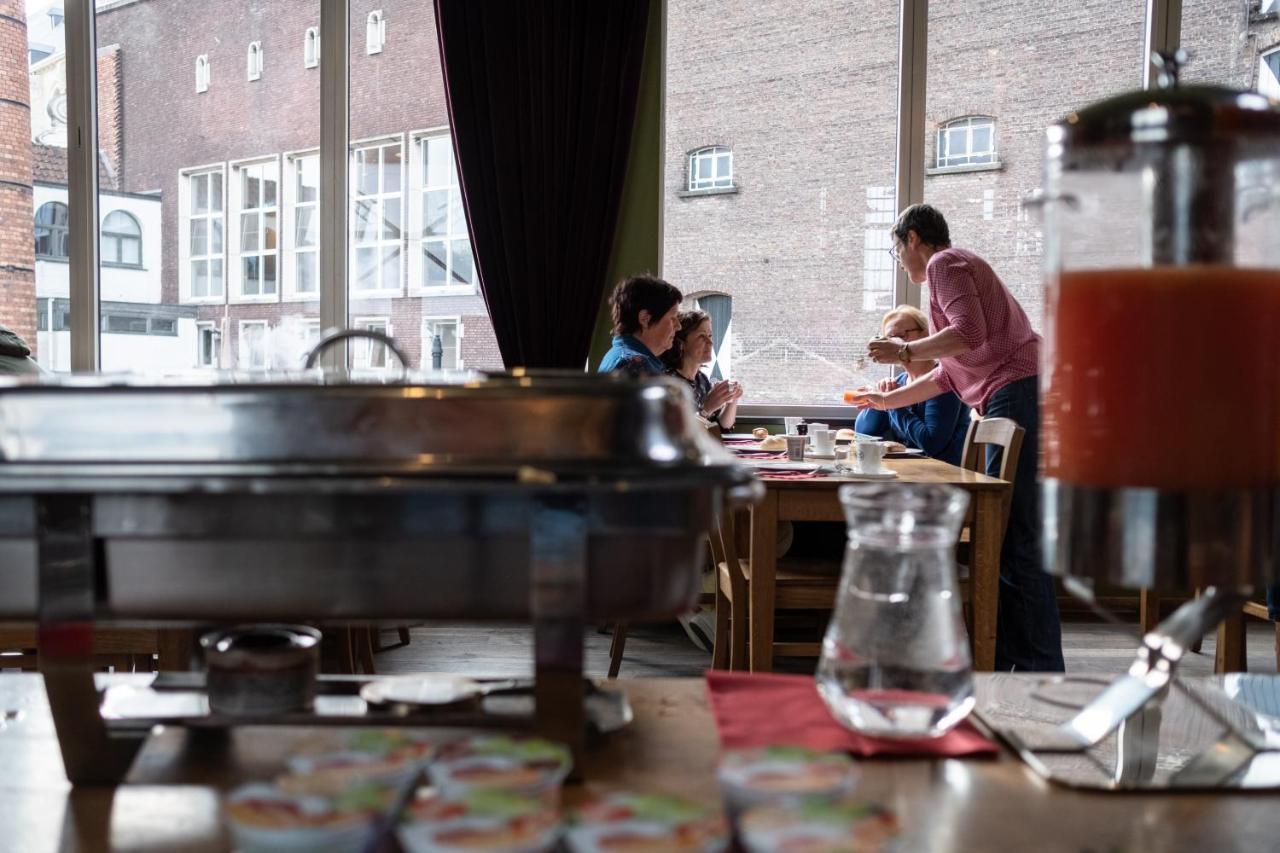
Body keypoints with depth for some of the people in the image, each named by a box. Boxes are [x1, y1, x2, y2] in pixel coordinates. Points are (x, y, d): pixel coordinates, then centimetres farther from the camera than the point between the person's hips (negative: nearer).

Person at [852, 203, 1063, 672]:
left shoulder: (944, 263, 1)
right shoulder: (962, 268, 32)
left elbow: (970, 333, -17)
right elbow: (950, 373, 34)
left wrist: (906, 351, -4)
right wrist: (887, 399, 41)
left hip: (1016, 394, -11)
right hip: (1021, 400, 11)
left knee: (1016, 543, -11)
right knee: (1003, 537, 10)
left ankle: (1041, 667, -10)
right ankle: (999, 660, 15)